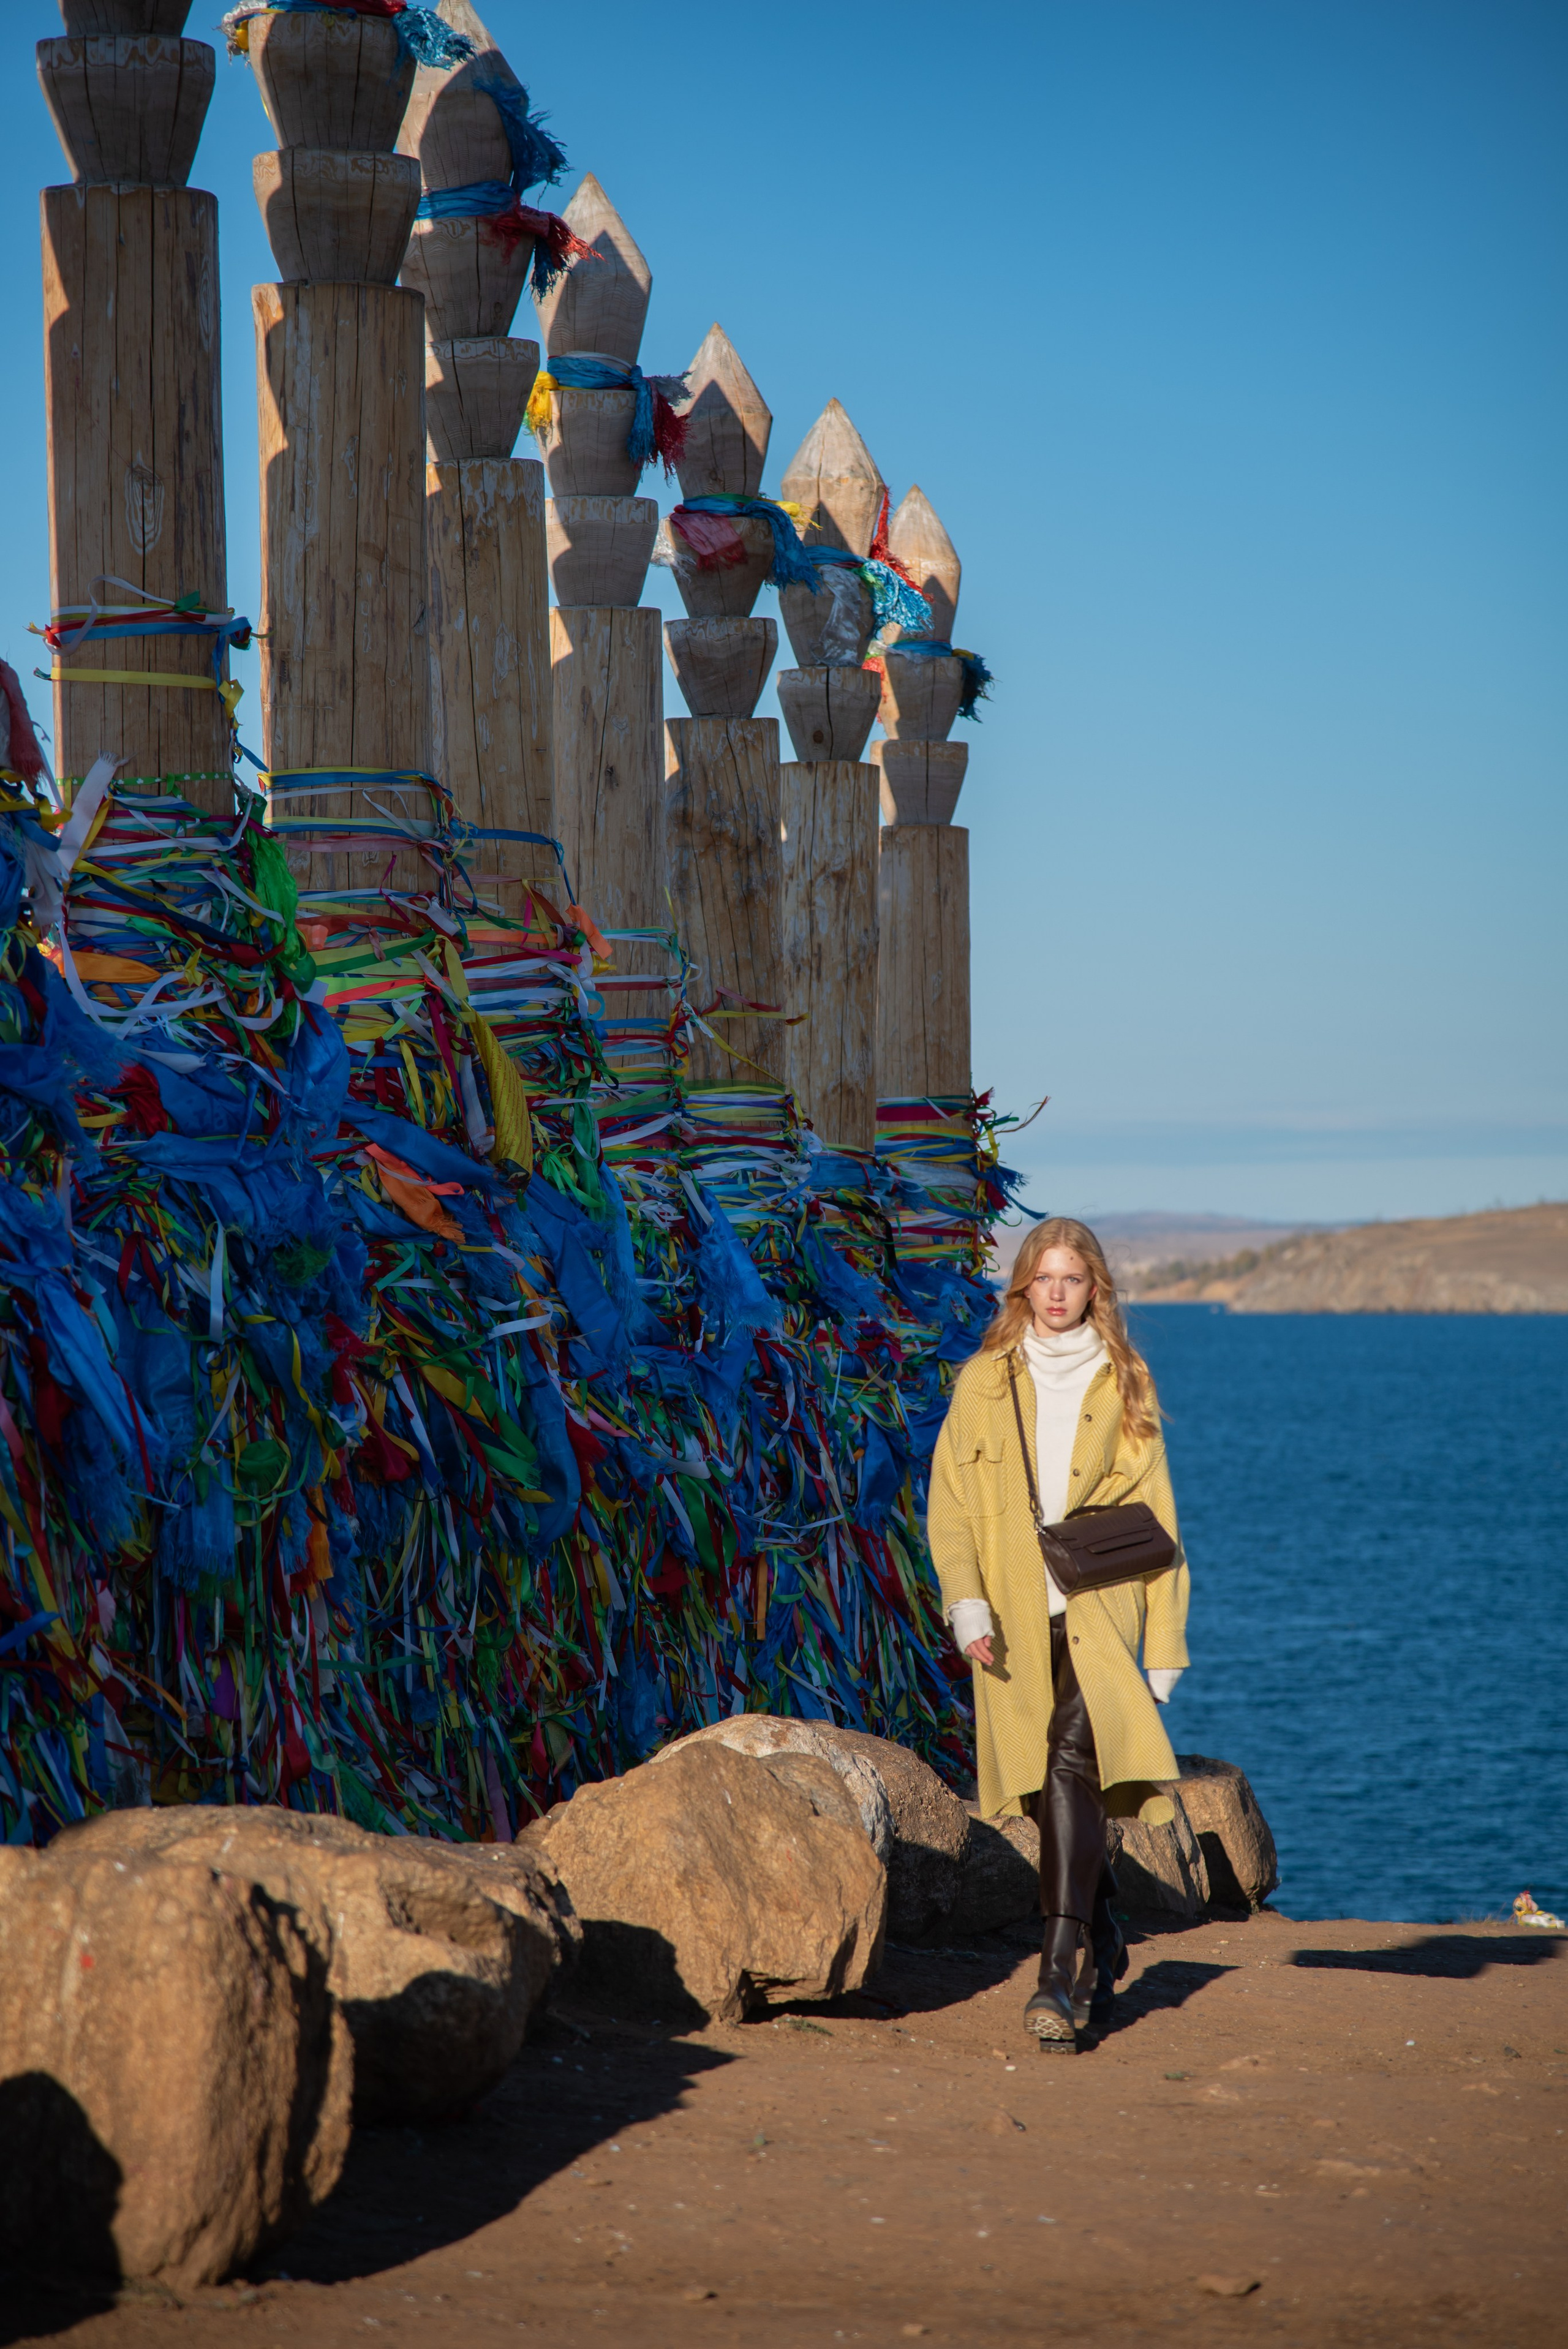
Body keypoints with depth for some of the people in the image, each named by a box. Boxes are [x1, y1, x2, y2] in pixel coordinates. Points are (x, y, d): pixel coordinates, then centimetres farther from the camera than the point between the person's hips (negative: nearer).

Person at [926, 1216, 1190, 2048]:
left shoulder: (1122, 1385, 9)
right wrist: (965, 1602, -10)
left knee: (1071, 1766, -22)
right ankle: (1103, 1949, 27)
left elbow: (1155, 1519, 10)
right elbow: (950, 1504, 6)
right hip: (1016, 1618, 2)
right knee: (1048, 1790, 6)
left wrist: (1165, 1645, 5)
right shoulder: (985, 1383, 10)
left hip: (1098, 1611, -2)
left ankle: (1063, 1972, -27)